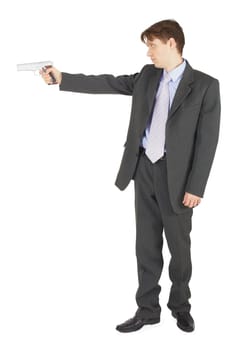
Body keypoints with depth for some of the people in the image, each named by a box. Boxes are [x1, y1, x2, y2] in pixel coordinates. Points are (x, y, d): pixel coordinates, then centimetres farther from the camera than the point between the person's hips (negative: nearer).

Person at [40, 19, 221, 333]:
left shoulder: (205, 85, -8)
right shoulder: (147, 76, 8)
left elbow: (207, 140, -11)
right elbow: (107, 83, 8)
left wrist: (196, 187, -14)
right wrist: (63, 78, 0)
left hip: (176, 176, -4)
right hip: (144, 169, 5)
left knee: (179, 246, 9)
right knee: (147, 245, 10)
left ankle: (180, 306, 30)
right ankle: (147, 309, 23)